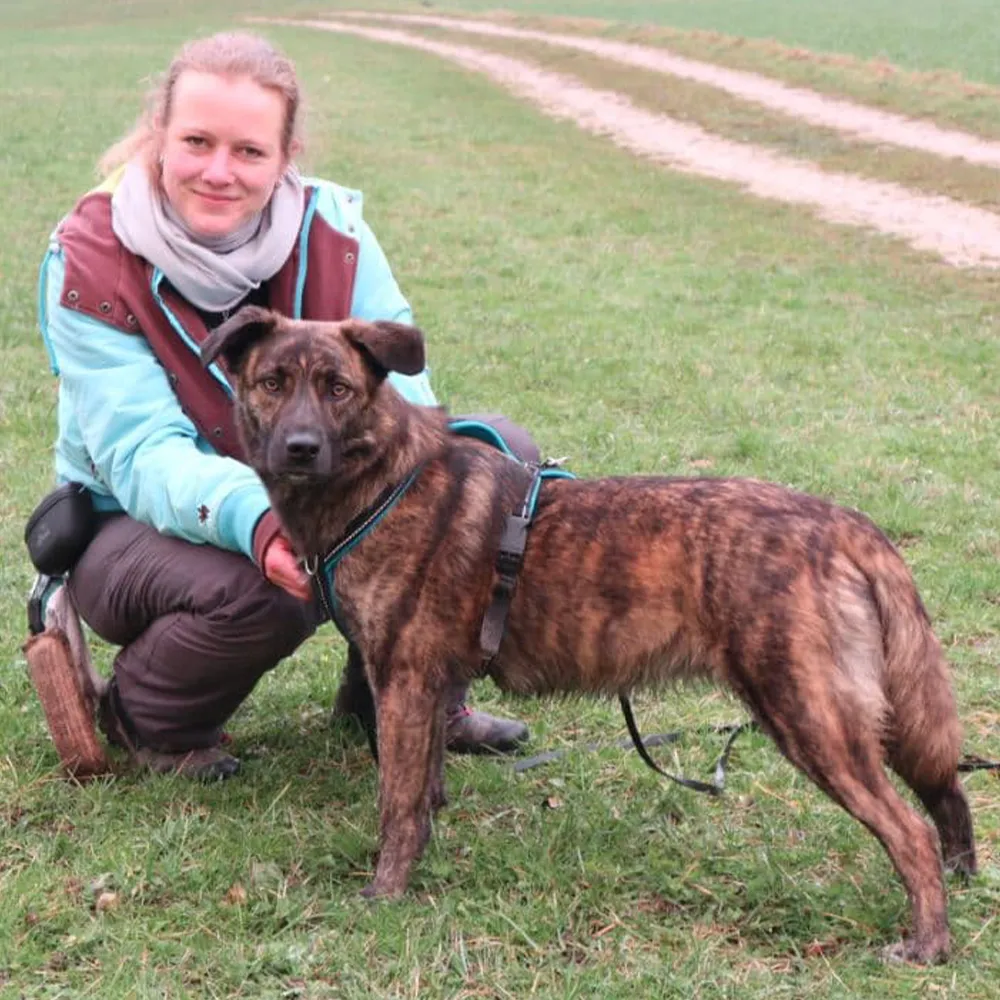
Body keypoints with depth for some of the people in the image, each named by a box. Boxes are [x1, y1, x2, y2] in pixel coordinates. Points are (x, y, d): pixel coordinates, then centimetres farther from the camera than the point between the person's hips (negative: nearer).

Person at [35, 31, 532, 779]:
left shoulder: (331, 227, -11)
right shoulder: (90, 261, -20)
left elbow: (395, 383, -18)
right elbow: (140, 453, -28)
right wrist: (251, 519, -49)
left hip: (309, 507, 4)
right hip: (139, 525, -4)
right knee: (251, 589, -39)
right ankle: (148, 719, -2)